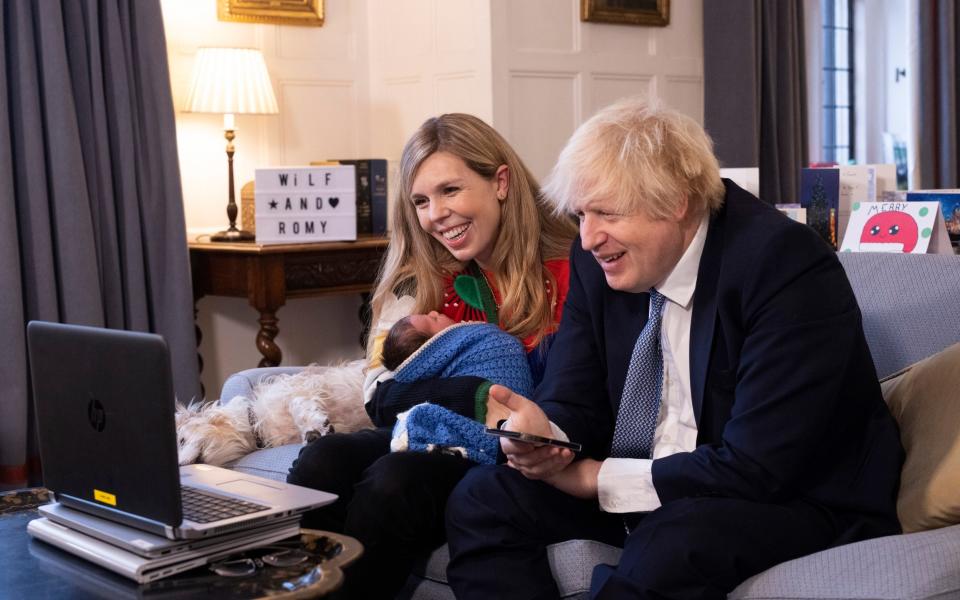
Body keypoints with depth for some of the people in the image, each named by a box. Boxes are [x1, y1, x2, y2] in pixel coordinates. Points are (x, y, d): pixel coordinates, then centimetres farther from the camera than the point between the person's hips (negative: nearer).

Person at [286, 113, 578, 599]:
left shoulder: (570, 270, -9)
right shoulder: (424, 279, 5)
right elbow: (384, 399, -6)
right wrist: (480, 399, -23)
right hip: (436, 440, 5)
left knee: (392, 482, -31)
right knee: (322, 460, -24)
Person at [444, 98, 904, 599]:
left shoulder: (787, 266, -23)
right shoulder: (598, 262, -2)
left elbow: (757, 468, -27)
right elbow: (571, 403, 2)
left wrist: (594, 477, -20)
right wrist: (543, 434, -23)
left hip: (792, 500, -6)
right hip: (651, 491, 7)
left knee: (667, 545, -37)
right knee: (480, 500, -9)